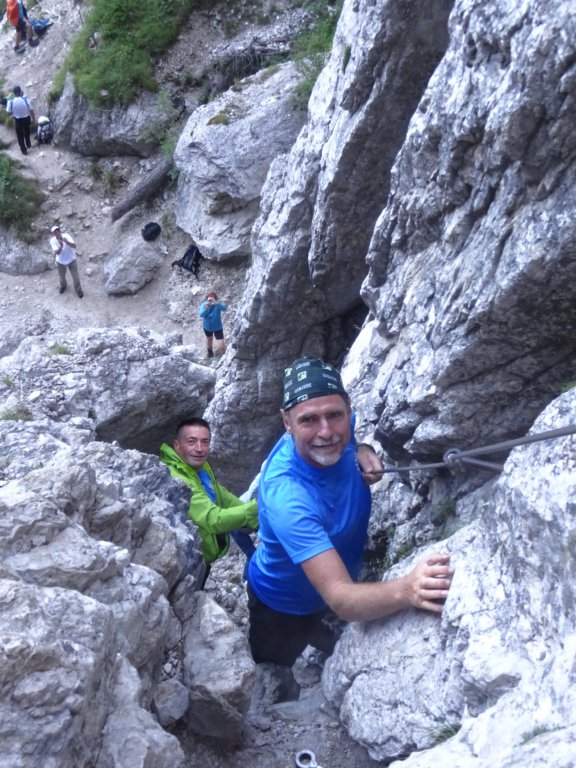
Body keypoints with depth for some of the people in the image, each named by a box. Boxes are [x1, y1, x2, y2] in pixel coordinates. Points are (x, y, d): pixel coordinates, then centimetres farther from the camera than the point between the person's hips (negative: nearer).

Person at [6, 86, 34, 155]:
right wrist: (33, 118, 4)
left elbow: (9, 112, -12)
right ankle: (28, 144, 51)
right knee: (27, 132, 31)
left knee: (20, 135, 20)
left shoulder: (10, 102, -23)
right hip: (26, 118, 1)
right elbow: (31, 110, -13)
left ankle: (24, 150, 31)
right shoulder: (26, 99, -23)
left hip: (18, 120, -1)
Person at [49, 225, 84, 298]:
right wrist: (61, 246, -51)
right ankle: (63, 286, 57)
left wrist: (67, 242, -50)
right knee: (62, 276, 24)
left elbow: (74, 246, -32)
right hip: (61, 262, 1)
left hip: (71, 260, -1)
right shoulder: (52, 240, -23)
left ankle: (78, 290, 35)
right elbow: (57, 252, -33)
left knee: (76, 277, 8)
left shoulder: (66, 236, -24)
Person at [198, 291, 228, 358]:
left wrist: (216, 303, -60)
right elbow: (200, 314, -35)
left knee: (222, 347, -6)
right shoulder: (204, 304, -21)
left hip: (218, 328, -2)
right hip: (207, 327, 2)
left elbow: (225, 309, -45)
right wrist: (205, 309, -54)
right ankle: (210, 351, 62)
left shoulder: (218, 304, -25)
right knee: (209, 339, 30)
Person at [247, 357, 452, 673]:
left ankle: (314, 630, 62)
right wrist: (406, 590, -67)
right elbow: (340, 599, -48)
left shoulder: (338, 432, -25)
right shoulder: (286, 497, -44)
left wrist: (364, 454, -20)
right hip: (282, 608, -5)